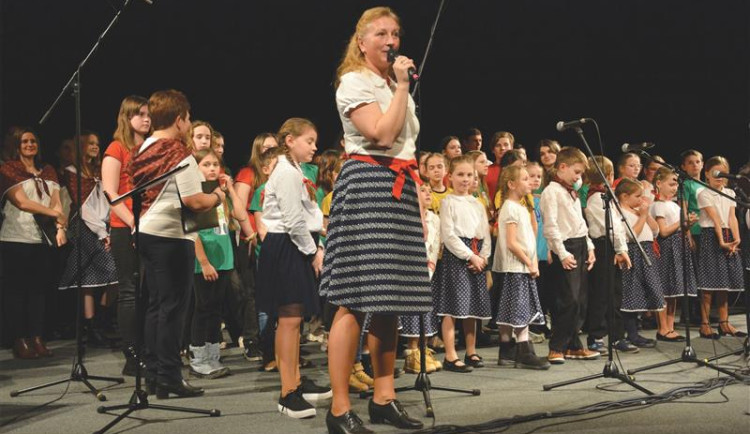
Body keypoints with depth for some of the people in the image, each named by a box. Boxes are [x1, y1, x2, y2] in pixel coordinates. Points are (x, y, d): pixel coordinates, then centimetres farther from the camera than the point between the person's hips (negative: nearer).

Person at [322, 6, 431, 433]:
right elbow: (383, 135, -19)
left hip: (400, 191, 9)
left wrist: (420, 206, 18)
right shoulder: (353, 82, -3)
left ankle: (384, 397, 16)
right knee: (356, 299, -11)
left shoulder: (397, 86, 22)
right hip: (367, 185, -9)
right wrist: (402, 86, -10)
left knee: (391, 297, 8)